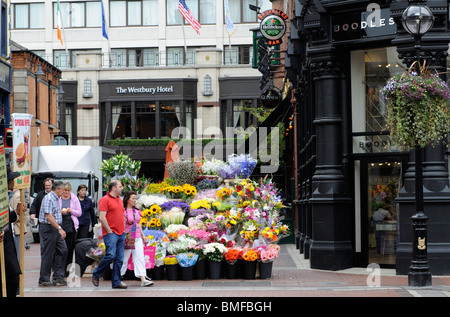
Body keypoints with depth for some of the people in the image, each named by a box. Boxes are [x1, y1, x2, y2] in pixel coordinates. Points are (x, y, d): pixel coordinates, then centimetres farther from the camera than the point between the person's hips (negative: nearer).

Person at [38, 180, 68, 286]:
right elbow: (49, 217, -25)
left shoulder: (56, 199, 17)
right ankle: (44, 280, 3)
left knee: (63, 250, 5)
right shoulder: (48, 198, -16)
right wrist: (60, 229, -27)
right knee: (47, 254, -4)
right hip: (48, 228, -10)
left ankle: (58, 276, 10)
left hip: (56, 229, 10)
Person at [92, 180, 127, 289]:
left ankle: (116, 282, 6)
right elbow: (102, 218, -13)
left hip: (121, 234, 8)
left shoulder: (120, 200, 19)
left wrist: (123, 230, 15)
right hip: (111, 233, -8)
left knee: (119, 259, 3)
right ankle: (96, 275, 3)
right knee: (110, 255, -17)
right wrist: (109, 231, -13)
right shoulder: (105, 200, -6)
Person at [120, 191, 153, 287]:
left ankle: (143, 279, -9)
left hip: (137, 238, 6)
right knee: (124, 259, 2)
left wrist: (143, 235, 18)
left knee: (139, 258, -3)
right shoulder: (123, 211, -9)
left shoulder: (136, 211, 13)